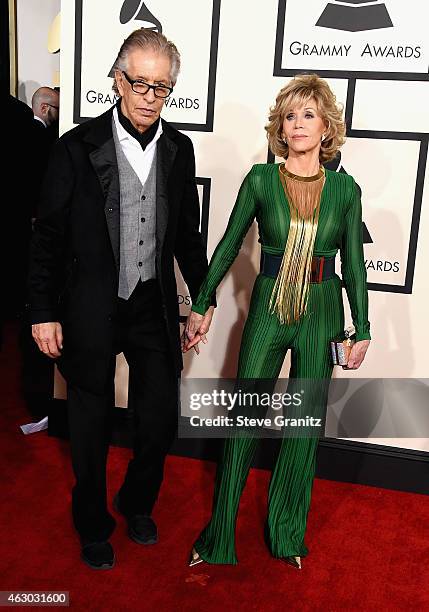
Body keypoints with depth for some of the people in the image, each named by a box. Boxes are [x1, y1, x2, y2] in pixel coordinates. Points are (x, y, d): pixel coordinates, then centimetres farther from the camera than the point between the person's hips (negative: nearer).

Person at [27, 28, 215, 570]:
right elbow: (48, 237, -5)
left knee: (160, 423, 10)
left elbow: (188, 234, 11)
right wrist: (43, 313, -6)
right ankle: (93, 526, 37)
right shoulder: (77, 148, -9)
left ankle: (137, 504, 40)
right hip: (91, 312, -3)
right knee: (92, 430, 12)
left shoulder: (179, 149, 3)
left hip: (153, 307, 3)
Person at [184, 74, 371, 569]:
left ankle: (287, 534, 30)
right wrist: (201, 307, 2)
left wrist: (362, 330, 4)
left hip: (321, 315, 1)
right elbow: (228, 246, 2)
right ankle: (219, 532, 23)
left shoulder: (344, 188, 0)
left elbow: (354, 263, 4)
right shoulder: (261, 179, -3)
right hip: (267, 311, -1)